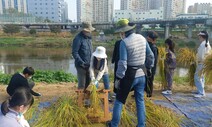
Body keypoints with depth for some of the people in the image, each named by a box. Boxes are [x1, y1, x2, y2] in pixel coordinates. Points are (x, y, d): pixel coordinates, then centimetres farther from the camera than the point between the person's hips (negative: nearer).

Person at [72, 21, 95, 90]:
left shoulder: (89, 37, 10)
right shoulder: (78, 38, -14)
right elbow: (74, 53, -17)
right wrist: (81, 62, -23)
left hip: (89, 65, 8)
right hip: (81, 66, -7)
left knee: (88, 82, 16)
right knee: (82, 84, -1)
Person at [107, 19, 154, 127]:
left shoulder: (124, 42, -17)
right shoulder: (142, 38, 3)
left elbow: (123, 63, -20)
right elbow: (151, 55, 11)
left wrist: (118, 78, -12)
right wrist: (150, 67, 23)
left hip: (129, 75, -5)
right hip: (141, 75, 6)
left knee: (119, 100, 11)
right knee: (140, 101, 17)